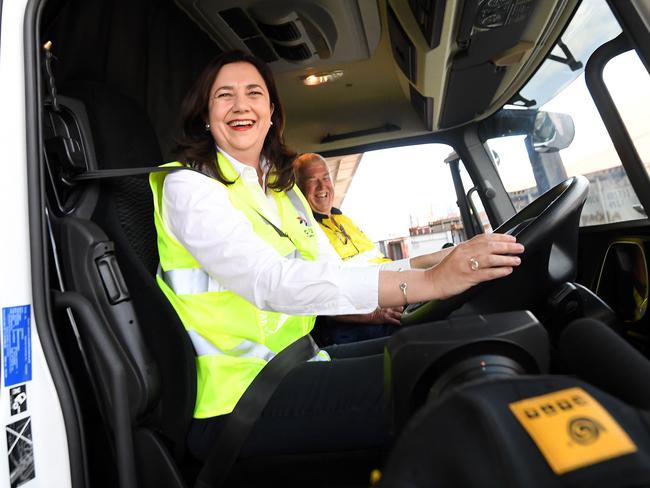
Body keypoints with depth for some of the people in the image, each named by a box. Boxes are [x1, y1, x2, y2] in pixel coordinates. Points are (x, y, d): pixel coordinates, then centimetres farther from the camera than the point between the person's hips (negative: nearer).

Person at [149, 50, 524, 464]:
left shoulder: (284, 190, 12)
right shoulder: (187, 186, -9)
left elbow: (335, 271, 4)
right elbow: (270, 282, -26)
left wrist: (449, 262, -7)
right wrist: (427, 281, -32)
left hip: (291, 363, 7)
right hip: (235, 402, -6)